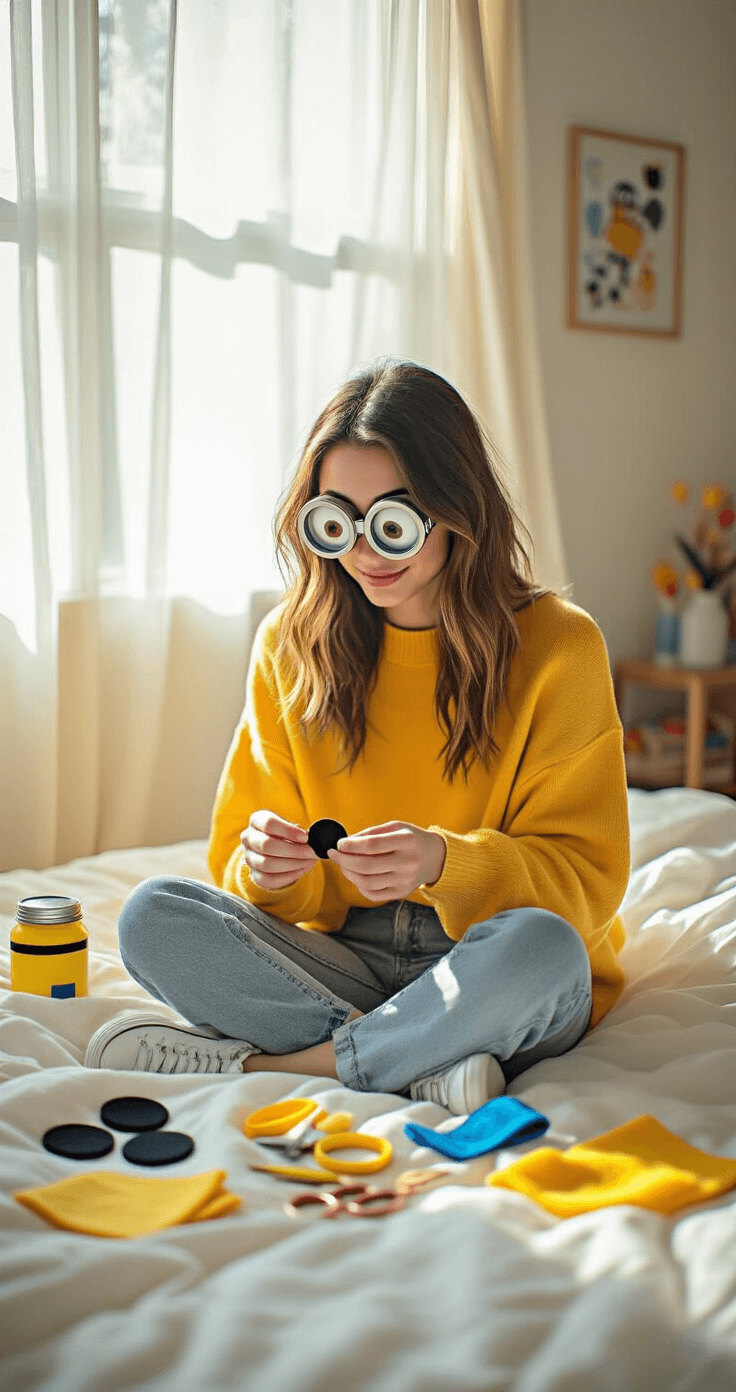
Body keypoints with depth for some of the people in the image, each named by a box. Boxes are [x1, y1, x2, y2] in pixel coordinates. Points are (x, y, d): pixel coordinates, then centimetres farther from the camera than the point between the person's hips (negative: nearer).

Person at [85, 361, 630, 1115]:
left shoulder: (557, 644, -7)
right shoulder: (290, 642, 2)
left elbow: (586, 877, -8)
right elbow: (243, 861, 6)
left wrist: (444, 862, -27)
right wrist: (268, 868, -19)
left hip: (486, 969, -2)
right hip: (343, 957, 3)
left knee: (538, 944, -36)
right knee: (151, 915, -20)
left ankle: (259, 1061, -20)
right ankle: (422, 1062, -23)